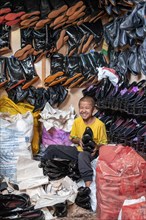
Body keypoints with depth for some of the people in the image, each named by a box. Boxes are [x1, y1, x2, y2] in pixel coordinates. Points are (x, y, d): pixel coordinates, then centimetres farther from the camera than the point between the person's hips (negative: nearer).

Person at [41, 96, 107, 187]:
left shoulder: (99, 124, -14)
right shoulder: (77, 121, -2)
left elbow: (104, 143, -6)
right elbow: (72, 138, 10)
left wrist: (97, 147, -27)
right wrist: (78, 140, -13)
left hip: (91, 152, -6)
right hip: (78, 149, 6)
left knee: (82, 155, -43)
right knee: (51, 148, -3)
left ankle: (88, 183, -50)